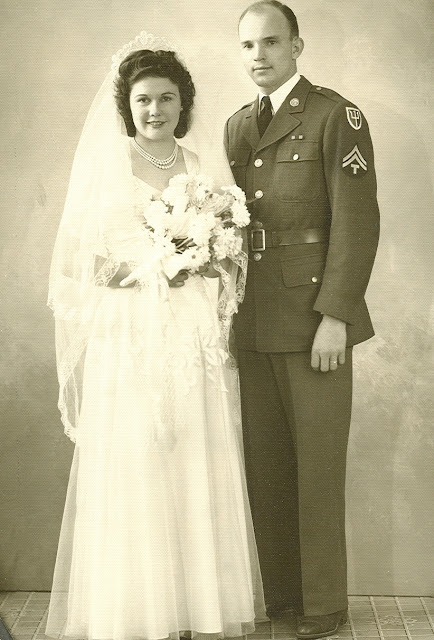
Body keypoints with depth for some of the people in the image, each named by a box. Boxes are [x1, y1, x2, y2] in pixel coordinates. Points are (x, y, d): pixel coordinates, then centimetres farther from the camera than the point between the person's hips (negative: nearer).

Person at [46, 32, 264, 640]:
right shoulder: (102, 167, 5)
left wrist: (207, 261, -7)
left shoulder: (210, 167, 11)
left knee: (203, 480, 2)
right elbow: (79, 261, 2)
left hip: (197, 345, 2)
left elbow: (237, 257, 14)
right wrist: (149, 264, -12)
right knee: (134, 482, -2)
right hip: (128, 344, -2)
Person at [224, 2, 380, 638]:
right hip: (252, 324, 6)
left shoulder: (336, 116, -4)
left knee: (317, 466, 2)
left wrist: (333, 316, -16)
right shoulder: (237, 125, 15)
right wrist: (227, 309, 9)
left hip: (313, 319, -6)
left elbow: (356, 221, -11)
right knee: (265, 464, 11)